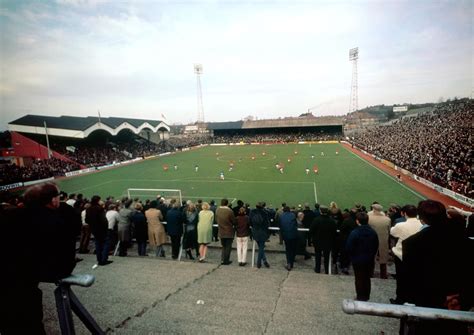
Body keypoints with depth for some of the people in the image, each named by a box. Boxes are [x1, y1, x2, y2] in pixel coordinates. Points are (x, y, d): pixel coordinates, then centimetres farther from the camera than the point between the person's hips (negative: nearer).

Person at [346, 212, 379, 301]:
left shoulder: (354, 233, -22)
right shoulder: (373, 232, -6)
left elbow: (349, 248, -18)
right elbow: (376, 246, 4)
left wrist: (352, 256, 0)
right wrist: (371, 255, 15)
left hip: (358, 260, -5)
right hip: (370, 260, 5)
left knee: (359, 278, 9)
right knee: (367, 278, 18)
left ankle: (360, 297, 18)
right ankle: (366, 296, 29)